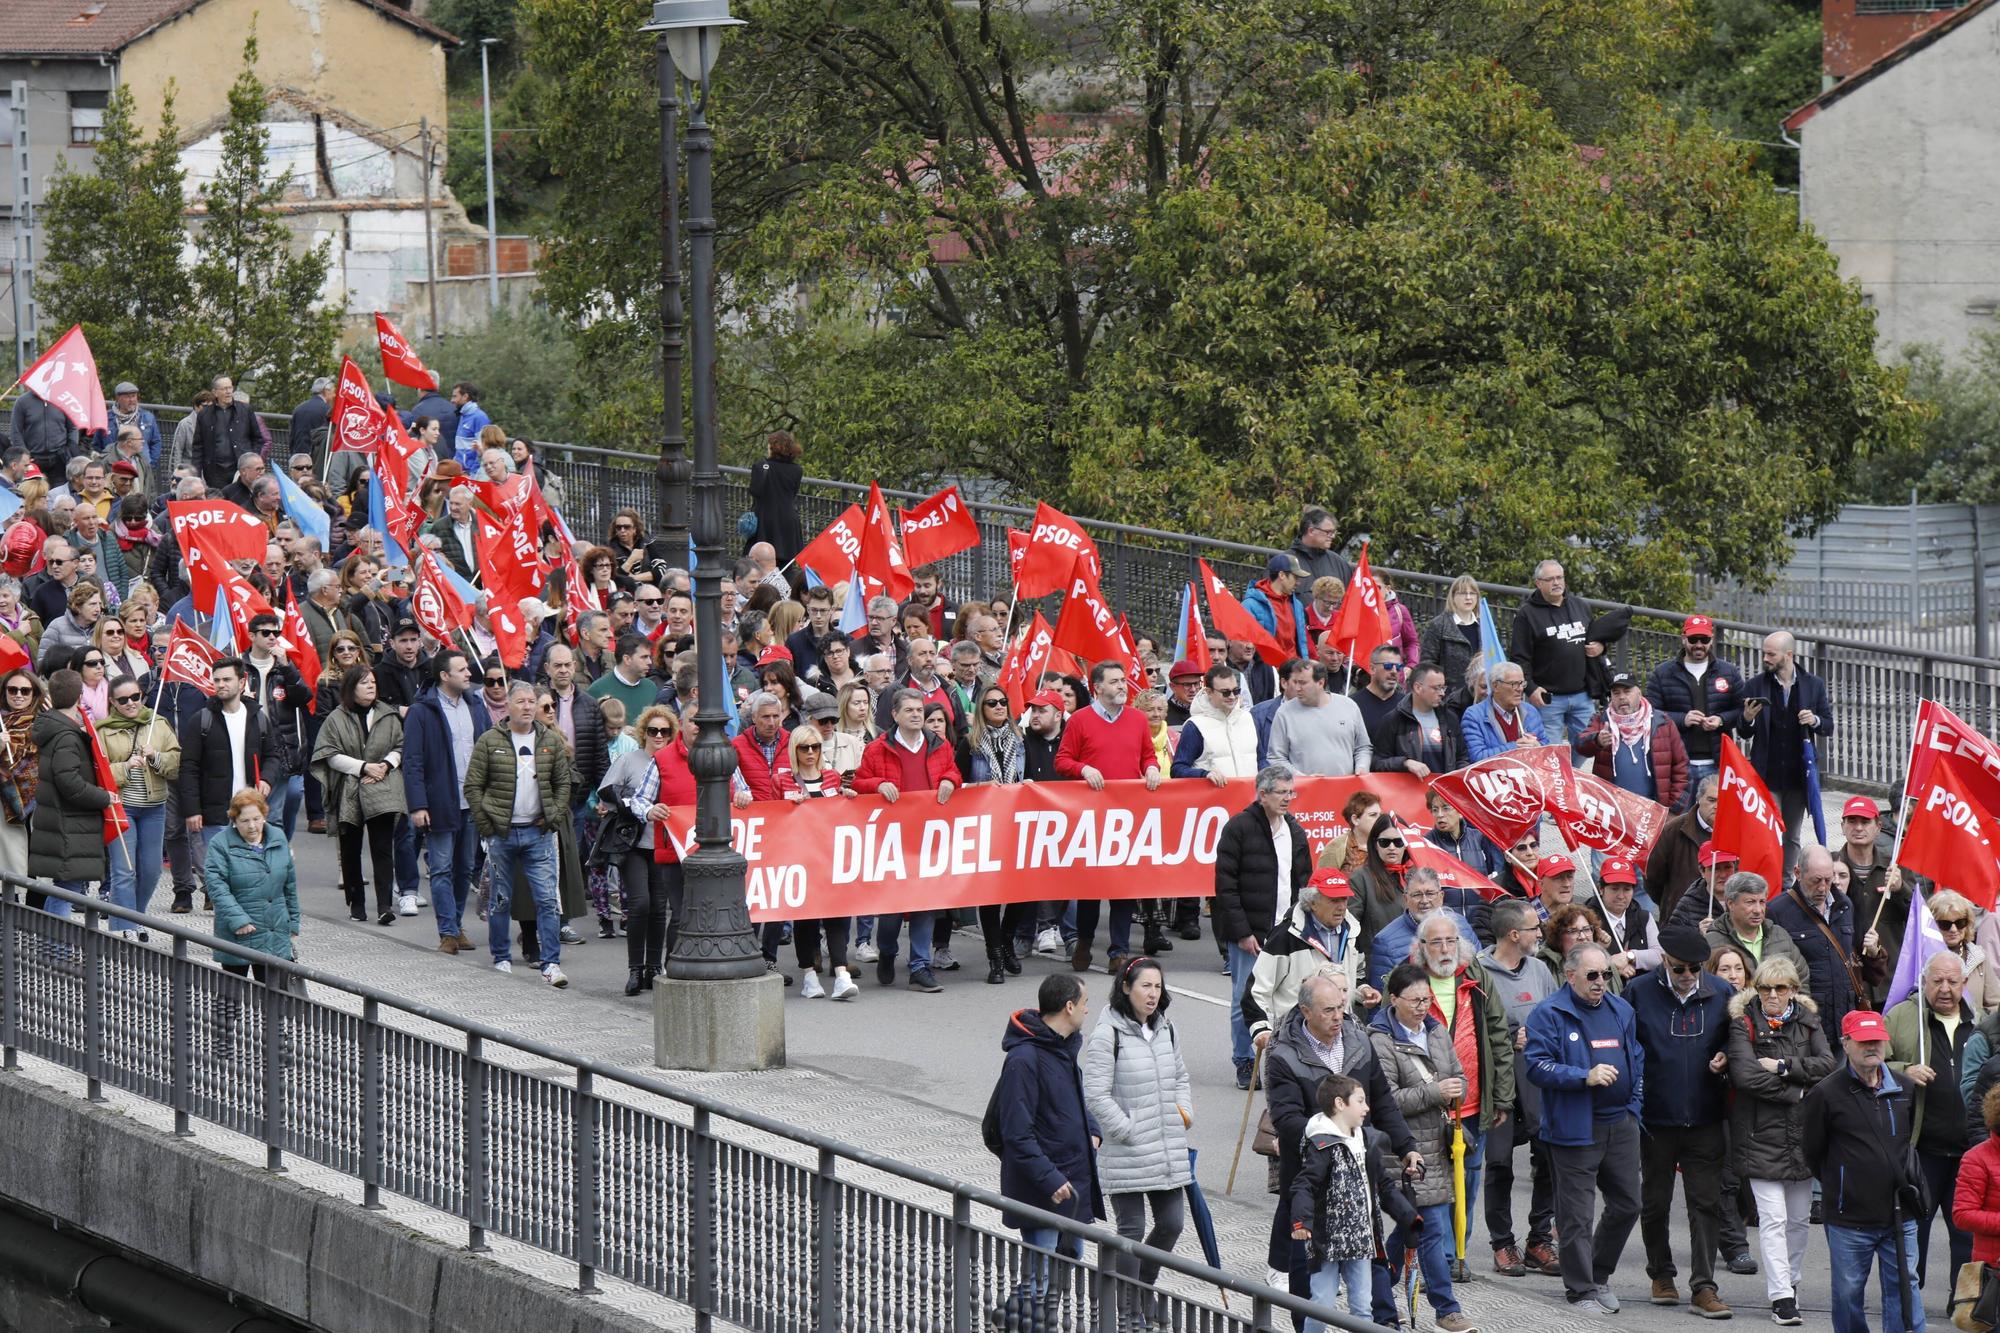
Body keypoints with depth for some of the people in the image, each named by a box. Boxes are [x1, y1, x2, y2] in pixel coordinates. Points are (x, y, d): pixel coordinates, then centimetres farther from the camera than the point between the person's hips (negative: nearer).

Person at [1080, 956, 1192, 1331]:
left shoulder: (1165, 1029, 11)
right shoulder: (1107, 1034, -12)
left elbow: (1181, 1076, 26)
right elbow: (1096, 1095, -15)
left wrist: (1185, 1110, 9)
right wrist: (1129, 1133, -15)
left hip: (1168, 1152, 7)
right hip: (1125, 1155, -7)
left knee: (1171, 1224, 10)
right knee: (1132, 1231, -1)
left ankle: (1144, 1288, 34)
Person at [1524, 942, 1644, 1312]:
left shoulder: (1622, 1011, 13)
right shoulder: (1550, 1014, -7)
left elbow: (1638, 1060, 22)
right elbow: (1537, 1065, -15)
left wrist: (1634, 1104, 12)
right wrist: (1585, 1077, -24)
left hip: (1620, 1125, 6)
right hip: (1575, 1128, -6)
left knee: (1627, 1205, 12)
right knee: (1577, 1214, -3)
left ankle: (1599, 1276, 29)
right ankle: (1582, 1289, 5)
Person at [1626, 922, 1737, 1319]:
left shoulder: (1720, 995, 2)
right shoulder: (1639, 993, -4)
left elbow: (1735, 1042, 15)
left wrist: (1725, 1058, -7)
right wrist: (1631, 1099, -7)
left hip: (1704, 1118, 1)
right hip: (1655, 1118, -1)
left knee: (1706, 1203, -3)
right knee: (1655, 1201, 12)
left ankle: (1703, 1289, -2)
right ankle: (1661, 1275, 30)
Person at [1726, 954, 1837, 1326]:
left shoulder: (1808, 1021, 10)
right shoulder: (1745, 1024, -3)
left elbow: (1826, 1065, -3)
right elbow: (1745, 1075, -16)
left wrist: (1783, 1067, -14)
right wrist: (1795, 1092, -11)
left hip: (1803, 1133, 4)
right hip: (1762, 1134, -4)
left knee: (1798, 1218, 10)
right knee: (1773, 1218, -9)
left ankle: (1790, 1284, 23)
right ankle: (1780, 1296, -10)